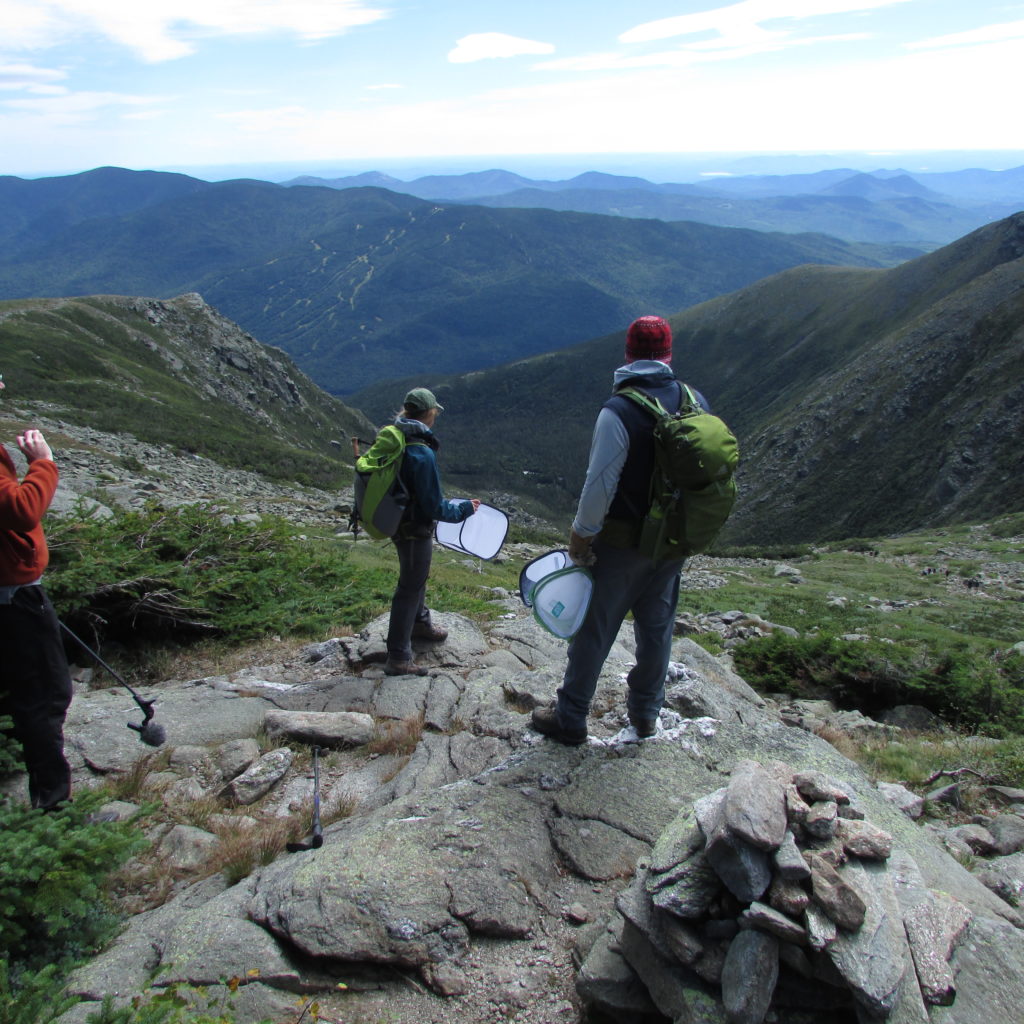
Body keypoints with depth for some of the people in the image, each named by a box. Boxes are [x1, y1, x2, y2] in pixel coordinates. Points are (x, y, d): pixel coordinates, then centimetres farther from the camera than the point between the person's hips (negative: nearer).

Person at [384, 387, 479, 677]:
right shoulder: (422, 454, -29)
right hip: (415, 530, -9)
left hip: (399, 521, 9)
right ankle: (398, 658, 13)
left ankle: (420, 623, 52)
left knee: (416, 578, 29)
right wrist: (465, 508, -9)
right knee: (410, 588, 3)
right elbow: (434, 507, -25)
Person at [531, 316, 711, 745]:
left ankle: (570, 719, 19)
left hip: (623, 541, -5)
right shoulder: (696, 403, -2)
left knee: (594, 630, 7)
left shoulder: (618, 411, -21)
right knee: (657, 626, 19)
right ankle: (646, 713, 35)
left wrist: (581, 534, -8)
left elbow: (600, 484, -21)